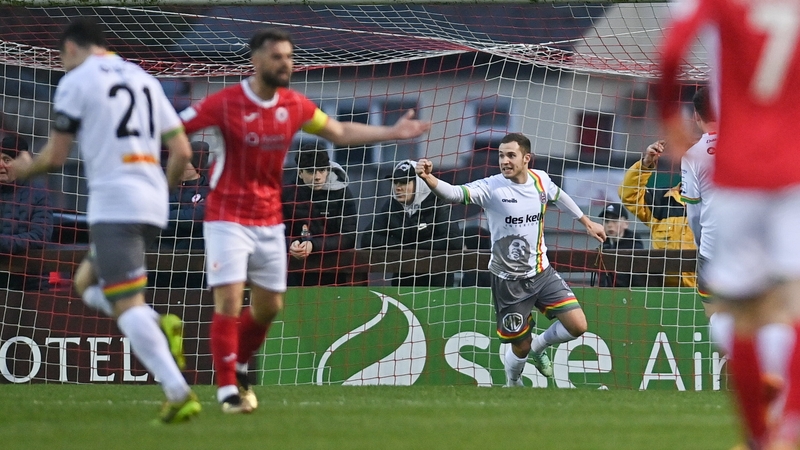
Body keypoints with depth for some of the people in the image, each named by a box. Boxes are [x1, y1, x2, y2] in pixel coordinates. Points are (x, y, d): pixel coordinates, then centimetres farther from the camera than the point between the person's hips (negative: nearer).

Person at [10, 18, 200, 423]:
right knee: (87, 282, 22)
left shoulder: (76, 81, -1)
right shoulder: (143, 79, 19)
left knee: (126, 305, -12)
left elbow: (55, 157, 0)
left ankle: (178, 393, -26)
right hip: (153, 204, 7)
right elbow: (182, 151, 16)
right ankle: (160, 327, -3)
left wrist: (26, 168, 21)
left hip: (113, 204, -7)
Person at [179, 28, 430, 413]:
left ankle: (238, 367, 35)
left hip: (270, 221, 6)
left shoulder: (295, 105, 2)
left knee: (269, 306, 11)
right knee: (229, 301, -13)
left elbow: (339, 133, 15)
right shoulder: (226, 103, -15)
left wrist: (392, 133, 12)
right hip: (228, 218, -6)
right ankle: (227, 390, -5)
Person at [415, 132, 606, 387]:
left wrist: (587, 222, 30)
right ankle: (512, 384, 38)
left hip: (542, 272, 4)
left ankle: (538, 346, 26)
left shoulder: (540, 180, -4)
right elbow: (455, 193, -34)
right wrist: (429, 179, -54)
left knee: (577, 326, -5)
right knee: (520, 347, 5)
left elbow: (559, 196, 19)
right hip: (508, 280, -4)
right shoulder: (491, 187, -19)